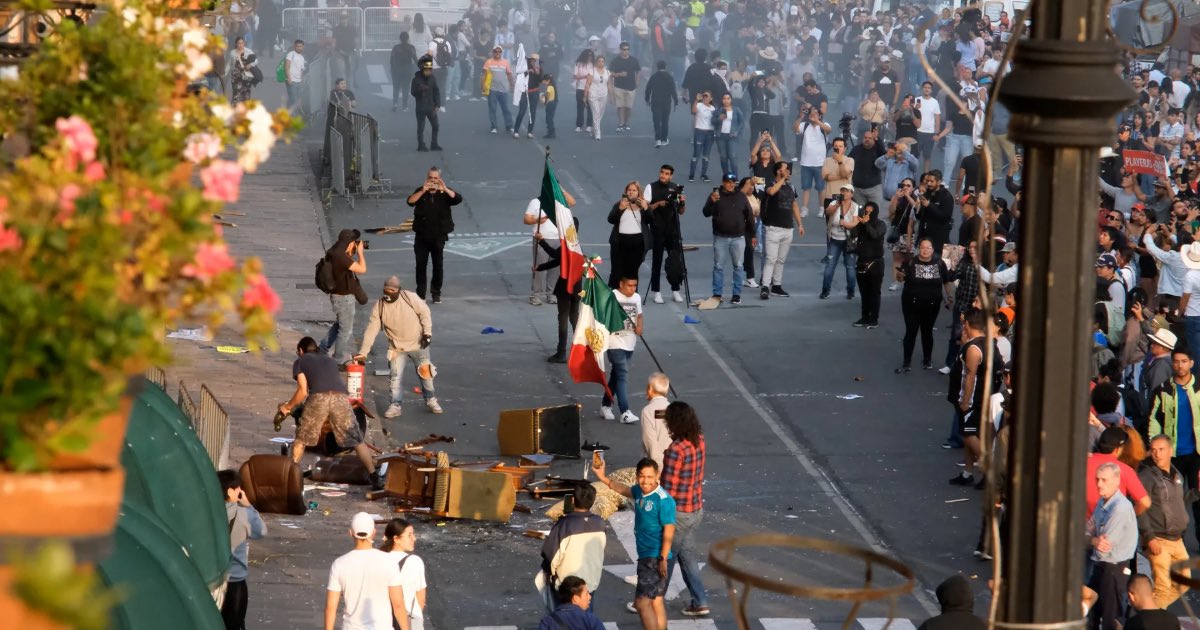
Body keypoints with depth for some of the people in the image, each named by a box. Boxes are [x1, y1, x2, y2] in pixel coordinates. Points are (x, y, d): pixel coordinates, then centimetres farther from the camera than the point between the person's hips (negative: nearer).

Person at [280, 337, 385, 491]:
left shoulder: (300, 362, 22)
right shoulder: (329, 359, 36)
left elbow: (303, 391, 11)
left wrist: (288, 406, 26)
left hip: (318, 398, -3)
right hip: (341, 397, 3)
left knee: (301, 439, 17)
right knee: (357, 441, 7)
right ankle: (374, 477, -1)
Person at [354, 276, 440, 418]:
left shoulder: (411, 298, -17)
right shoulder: (379, 307, -12)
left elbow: (425, 313, -6)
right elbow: (371, 330, -12)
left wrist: (427, 333, -12)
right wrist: (363, 352, -16)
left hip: (418, 343, -1)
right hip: (397, 347, 1)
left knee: (425, 369, 1)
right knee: (395, 375, -3)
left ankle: (430, 400, 19)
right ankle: (395, 405, 4)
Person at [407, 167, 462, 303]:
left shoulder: (445, 193, 0)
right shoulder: (421, 192, 2)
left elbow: (458, 199, -17)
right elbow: (410, 201, -15)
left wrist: (444, 189, -26)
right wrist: (423, 191, -26)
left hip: (439, 235, -1)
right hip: (422, 235, 1)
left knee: (438, 265, 4)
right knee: (421, 265, 2)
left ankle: (436, 293, 15)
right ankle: (420, 293, 10)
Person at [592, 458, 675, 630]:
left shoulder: (664, 500, -19)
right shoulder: (639, 492, 5)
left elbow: (669, 532, -20)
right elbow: (624, 489, 27)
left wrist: (663, 560, -23)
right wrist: (604, 478, 20)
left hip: (655, 559, -9)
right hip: (646, 557, 9)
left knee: (642, 602, -12)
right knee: (656, 601, 16)